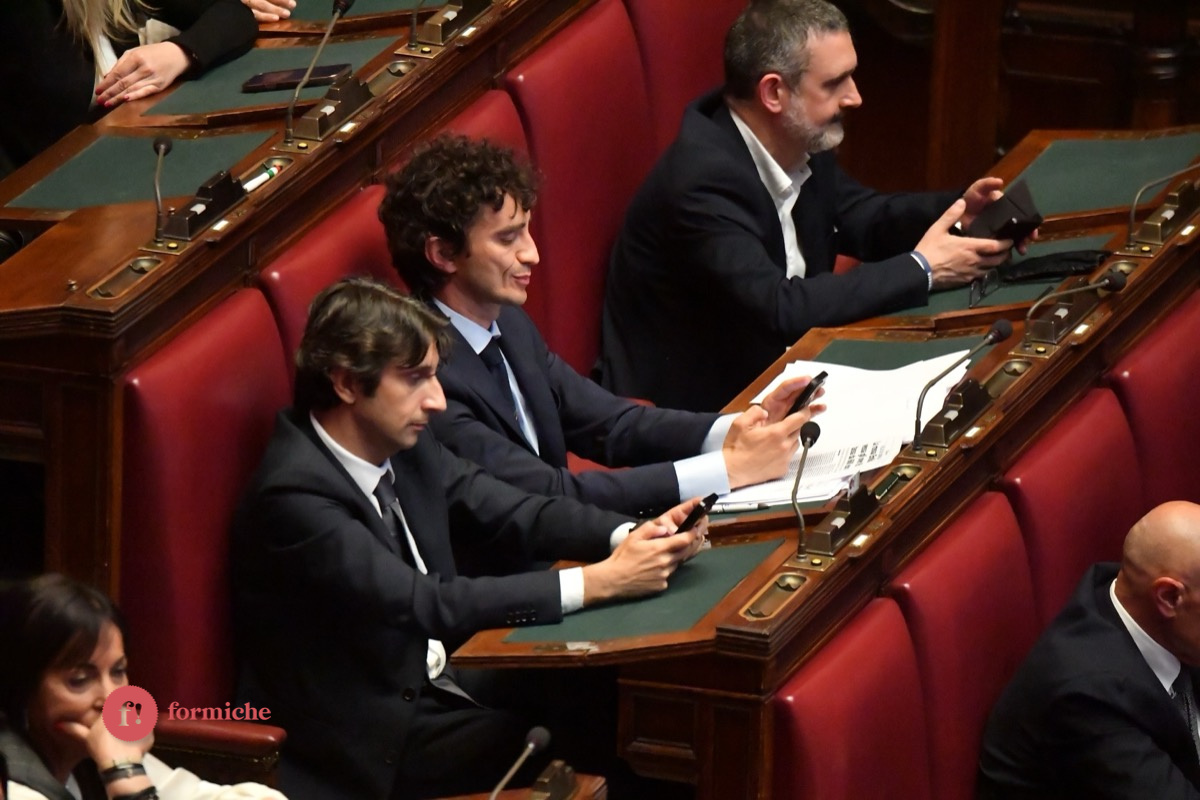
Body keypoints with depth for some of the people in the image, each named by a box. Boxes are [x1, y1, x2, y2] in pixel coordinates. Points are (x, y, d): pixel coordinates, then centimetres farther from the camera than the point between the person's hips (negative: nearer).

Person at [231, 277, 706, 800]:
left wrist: (632, 537, -15)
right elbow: (430, 605, -28)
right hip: (369, 746, -8)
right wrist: (596, 582, -27)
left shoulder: (402, 444, 1)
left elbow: (516, 513, 5)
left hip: (432, 681, 8)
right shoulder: (294, 494, -24)